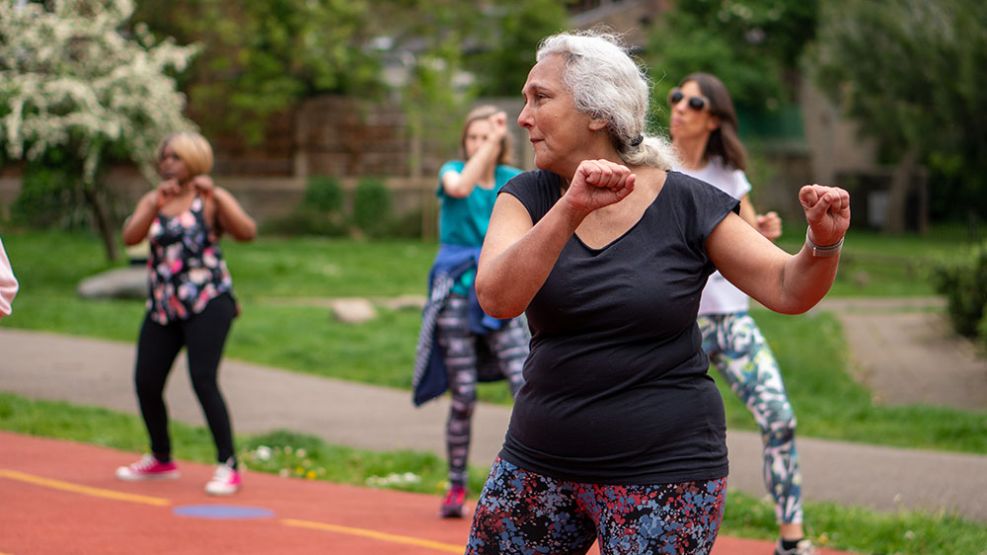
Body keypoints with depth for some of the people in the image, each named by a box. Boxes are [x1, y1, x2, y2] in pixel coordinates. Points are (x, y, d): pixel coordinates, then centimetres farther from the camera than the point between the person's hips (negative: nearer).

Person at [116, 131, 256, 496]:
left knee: (203, 380, -17)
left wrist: (215, 196, -25)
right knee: (146, 382, 4)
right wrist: (157, 202, -19)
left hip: (208, 304, -5)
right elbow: (130, 237, -7)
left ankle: (228, 466, -12)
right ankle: (161, 460, 26)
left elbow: (247, 232, -17)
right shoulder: (152, 201, 12)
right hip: (162, 305, 5)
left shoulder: (211, 200, -1)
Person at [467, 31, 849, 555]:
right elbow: (497, 297, -19)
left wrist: (823, 240, -26)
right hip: (539, 461, 3)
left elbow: (787, 290, -5)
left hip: (661, 470, -3)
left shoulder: (688, 205, -6)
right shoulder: (528, 197, -1)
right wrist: (571, 209, -31)